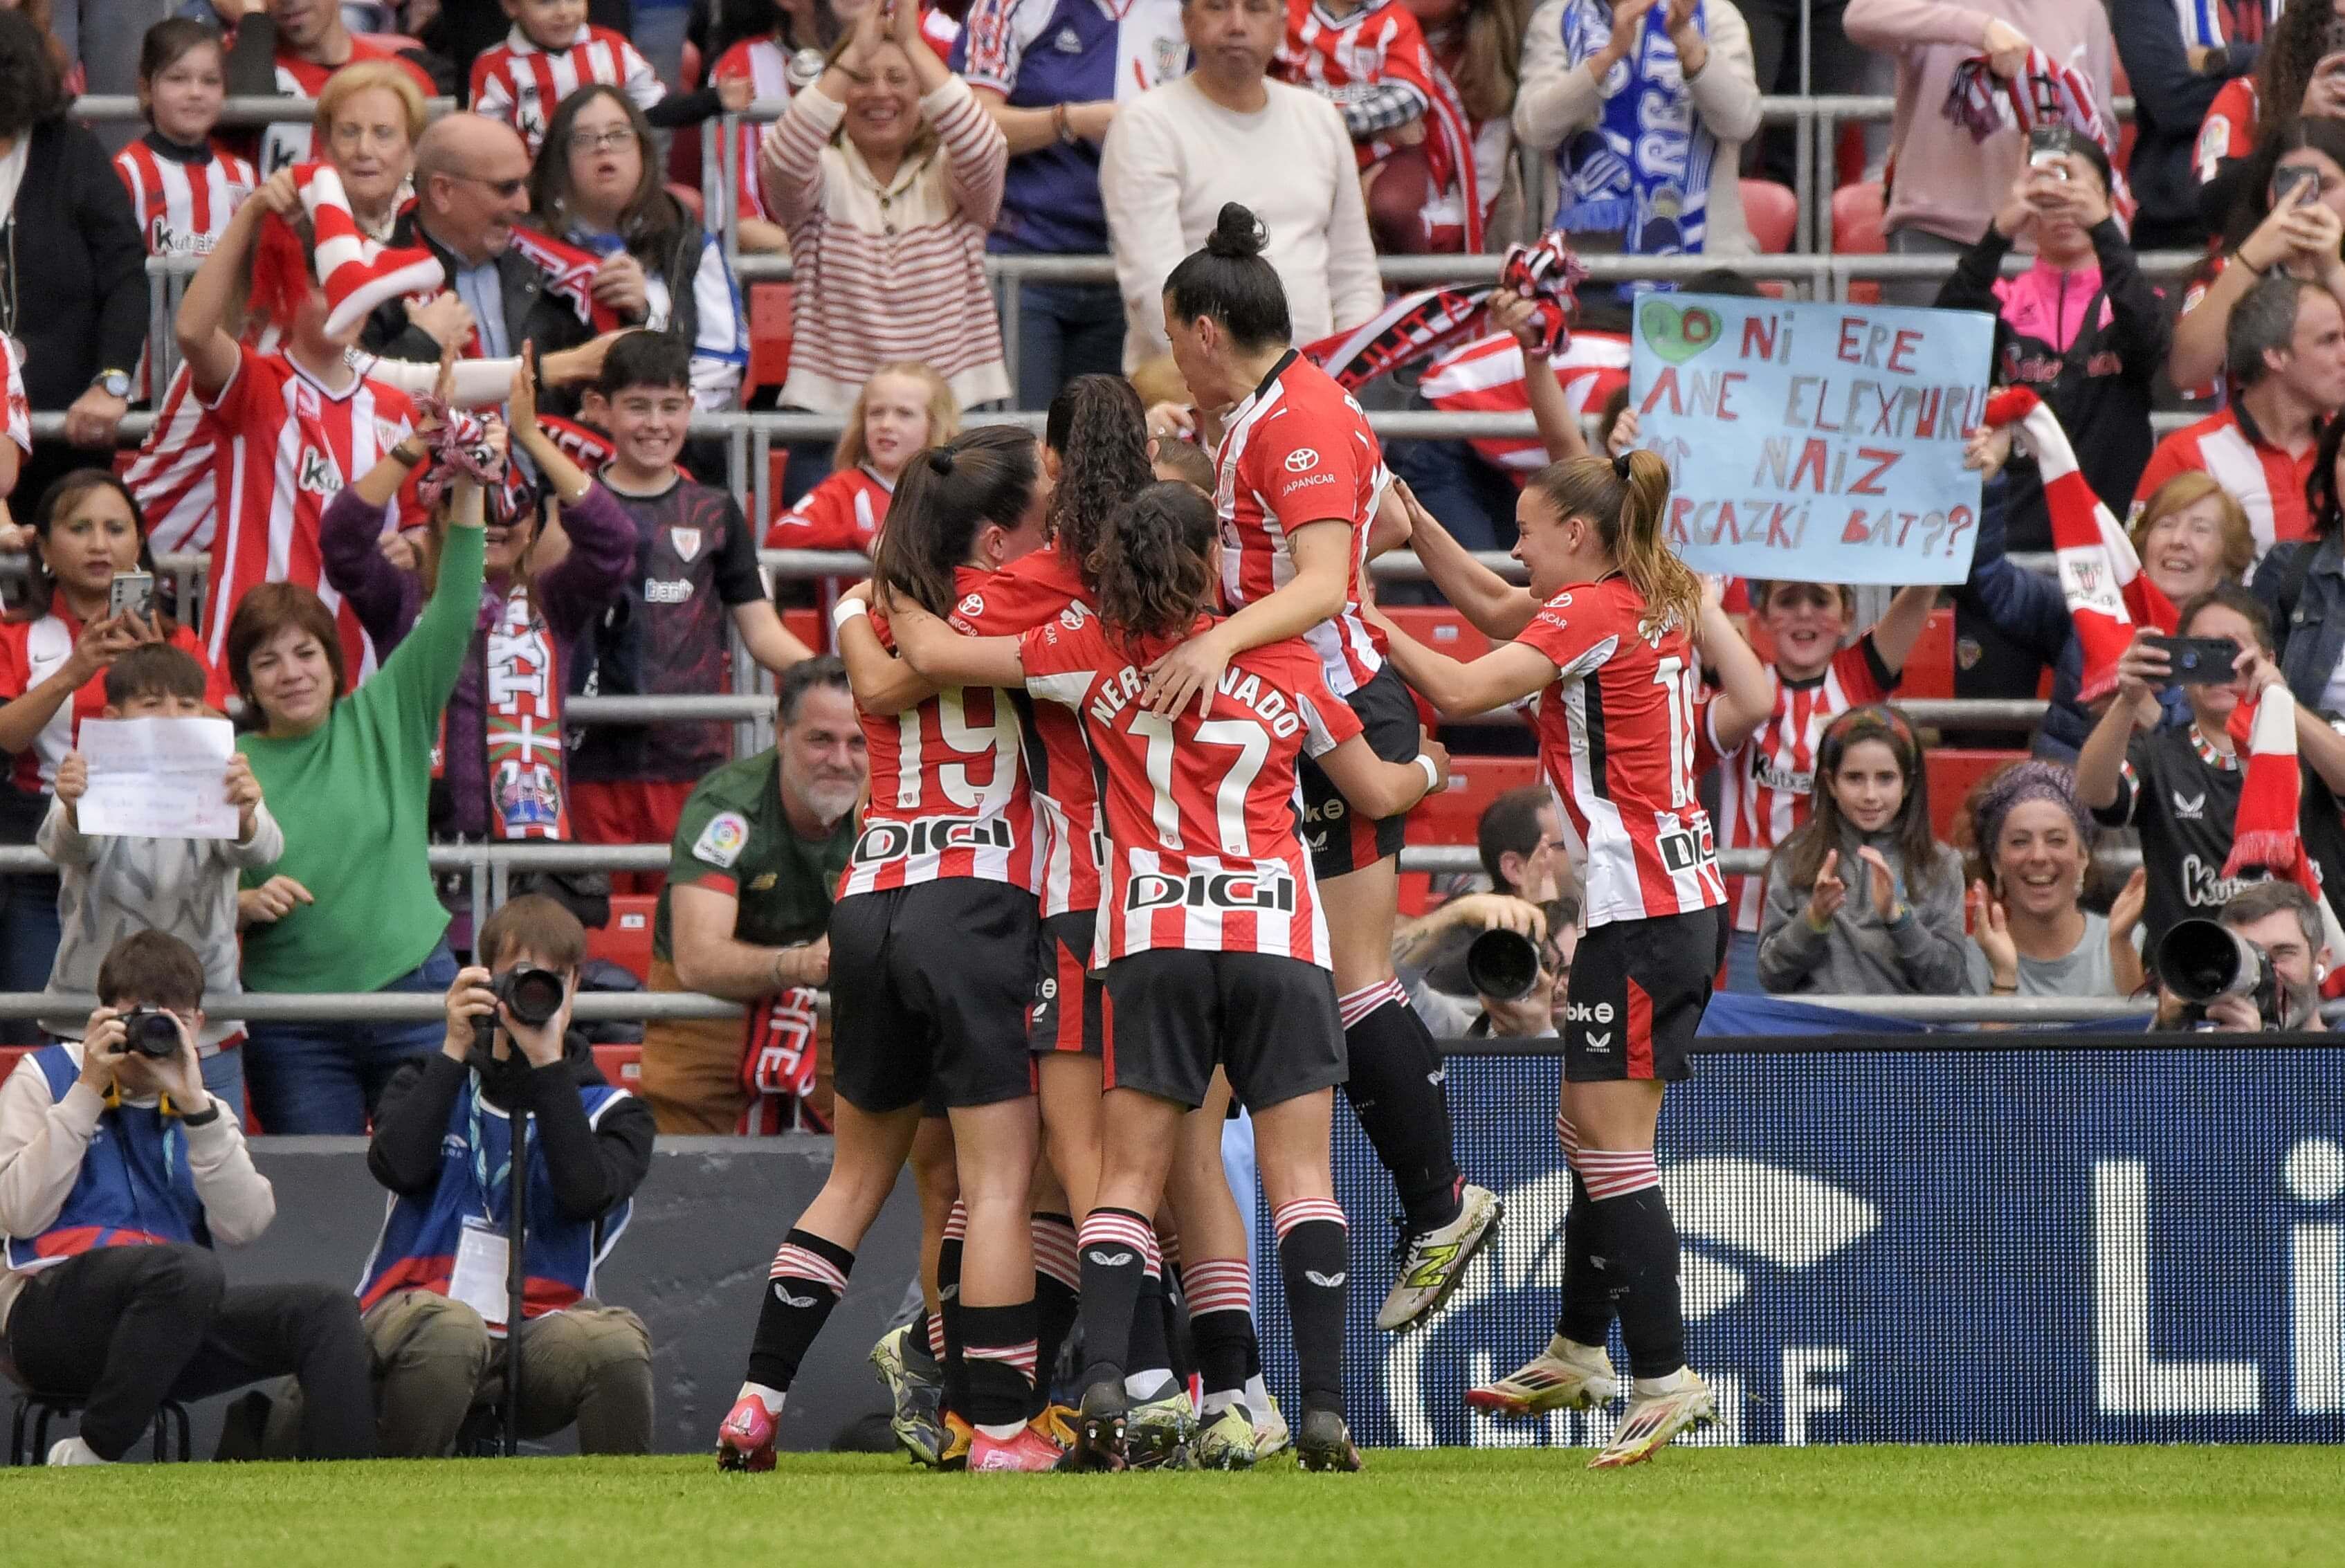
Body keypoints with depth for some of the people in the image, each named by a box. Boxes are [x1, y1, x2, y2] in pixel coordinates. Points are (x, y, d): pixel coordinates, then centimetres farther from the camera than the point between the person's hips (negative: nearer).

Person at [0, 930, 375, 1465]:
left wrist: (194, 1107, -7)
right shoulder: (45, 1077, 8)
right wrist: (88, 1093, -7)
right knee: (189, 1269, -36)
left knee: (328, 1311, -15)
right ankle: (86, 1463, -25)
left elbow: (243, 1226, 1)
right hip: (52, 1314, -5)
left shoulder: (203, 1109, 19)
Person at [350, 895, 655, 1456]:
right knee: (450, 1328, -38)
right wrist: (455, 1051, -4)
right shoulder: (432, 1081, 15)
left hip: (536, 1331, 1)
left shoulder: (609, 1111, 13)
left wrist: (548, 1065, -9)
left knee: (616, 1339, -33)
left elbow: (587, 1195, -10)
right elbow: (397, 1167, -7)